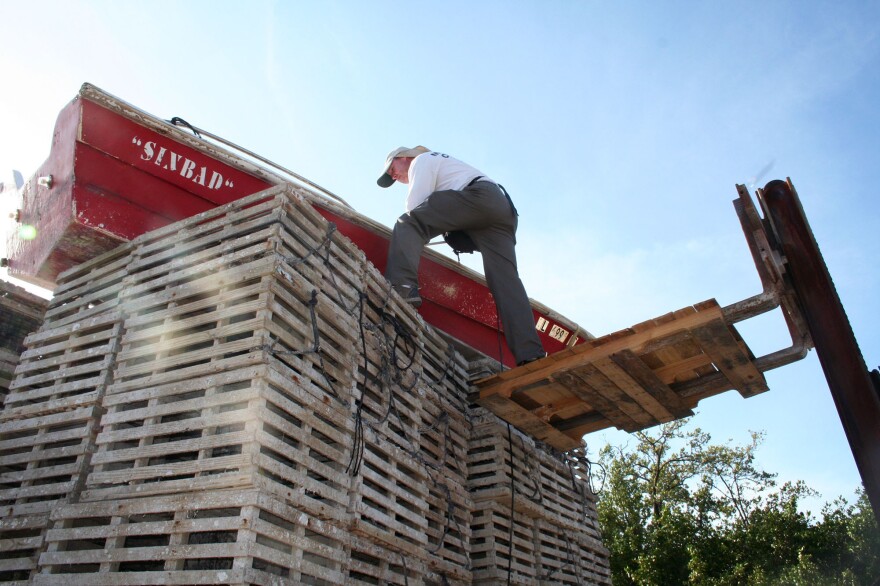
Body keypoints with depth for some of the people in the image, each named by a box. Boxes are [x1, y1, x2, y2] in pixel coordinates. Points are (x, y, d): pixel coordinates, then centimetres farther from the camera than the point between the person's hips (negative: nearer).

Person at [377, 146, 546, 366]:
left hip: (481, 196, -8)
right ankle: (530, 355, -24)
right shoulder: (440, 166, 43)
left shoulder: (421, 160, 17)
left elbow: (416, 206, 3)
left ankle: (403, 286, -32)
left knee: (407, 224, -8)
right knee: (505, 280, -9)